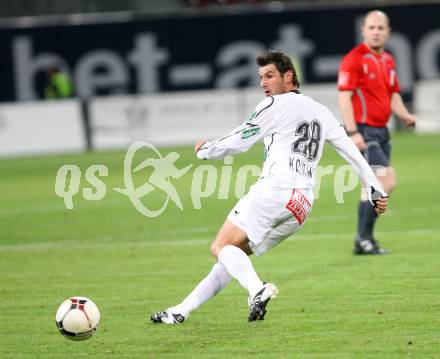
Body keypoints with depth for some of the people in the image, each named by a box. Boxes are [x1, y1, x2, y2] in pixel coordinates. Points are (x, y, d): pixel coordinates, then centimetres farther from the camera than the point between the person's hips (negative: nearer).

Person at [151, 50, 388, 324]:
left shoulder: (276, 104, 3)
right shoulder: (321, 112, 24)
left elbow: (237, 143, 7)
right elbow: (353, 152, 22)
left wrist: (204, 150, 24)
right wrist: (377, 191, 23)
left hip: (275, 188, -8)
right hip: (302, 206, 8)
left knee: (222, 247, -12)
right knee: (231, 256, 12)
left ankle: (257, 289, -38)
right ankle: (181, 312, 9)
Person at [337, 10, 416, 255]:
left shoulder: (388, 60, 14)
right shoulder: (354, 60, -10)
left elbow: (393, 95, 22)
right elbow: (344, 97, -14)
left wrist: (405, 115, 2)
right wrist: (353, 132, -22)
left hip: (381, 131, 8)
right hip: (364, 131, -8)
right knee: (387, 181, -18)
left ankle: (364, 241, 17)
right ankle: (364, 237, -10)